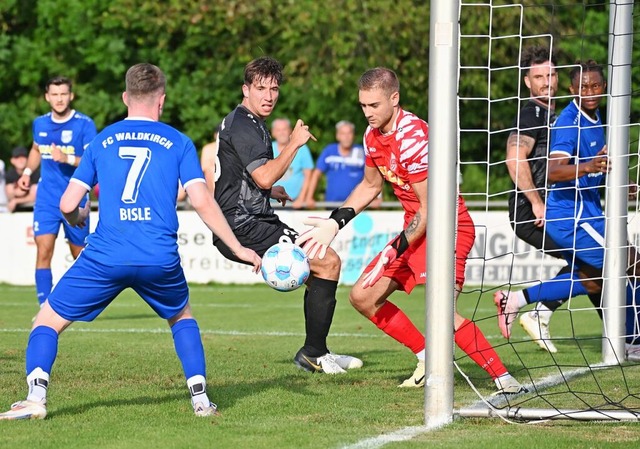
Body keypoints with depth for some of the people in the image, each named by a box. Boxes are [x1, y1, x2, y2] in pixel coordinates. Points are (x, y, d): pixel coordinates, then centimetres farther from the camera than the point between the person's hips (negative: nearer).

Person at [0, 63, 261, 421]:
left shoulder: (102, 141, 12)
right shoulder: (178, 143, 8)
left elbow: (68, 204, 8)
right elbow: (203, 203, 0)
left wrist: (78, 219, 32)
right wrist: (238, 249, 6)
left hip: (105, 256, -1)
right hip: (161, 258, 1)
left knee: (48, 321, 13)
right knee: (183, 317, 29)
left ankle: (36, 398, -7)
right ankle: (200, 398, 17)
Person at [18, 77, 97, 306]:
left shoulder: (84, 124, -9)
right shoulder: (40, 123, 6)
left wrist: (68, 159, -29)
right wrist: (27, 171, 11)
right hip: (46, 198, 3)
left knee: (80, 254, 10)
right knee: (43, 251, -12)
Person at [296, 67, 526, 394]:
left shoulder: (413, 137, -25)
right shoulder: (373, 135, 3)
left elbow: (430, 208, -21)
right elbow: (370, 186, 21)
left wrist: (398, 249, -17)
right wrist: (335, 222, 11)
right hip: (415, 228, 10)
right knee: (362, 297, 10)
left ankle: (503, 378, -19)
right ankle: (428, 360, 20)